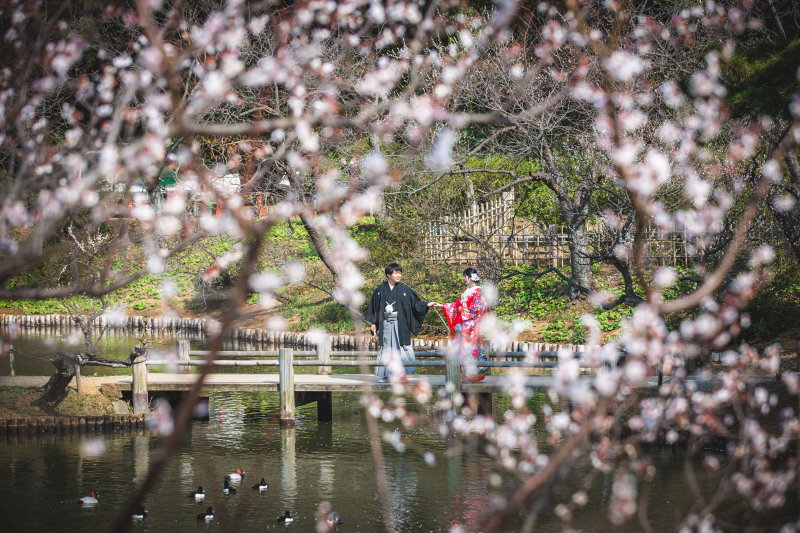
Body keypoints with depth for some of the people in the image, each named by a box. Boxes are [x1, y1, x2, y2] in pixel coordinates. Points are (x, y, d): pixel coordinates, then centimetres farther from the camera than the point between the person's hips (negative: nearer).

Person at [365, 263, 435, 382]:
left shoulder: (404, 289, 3)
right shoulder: (380, 290, 5)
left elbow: (415, 302, 6)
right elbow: (374, 307, 10)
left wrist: (426, 305, -9)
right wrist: (373, 323, 7)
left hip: (399, 323, -1)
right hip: (385, 322, 1)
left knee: (400, 345, -6)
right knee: (386, 347, 4)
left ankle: (405, 372, -2)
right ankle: (386, 374, 10)